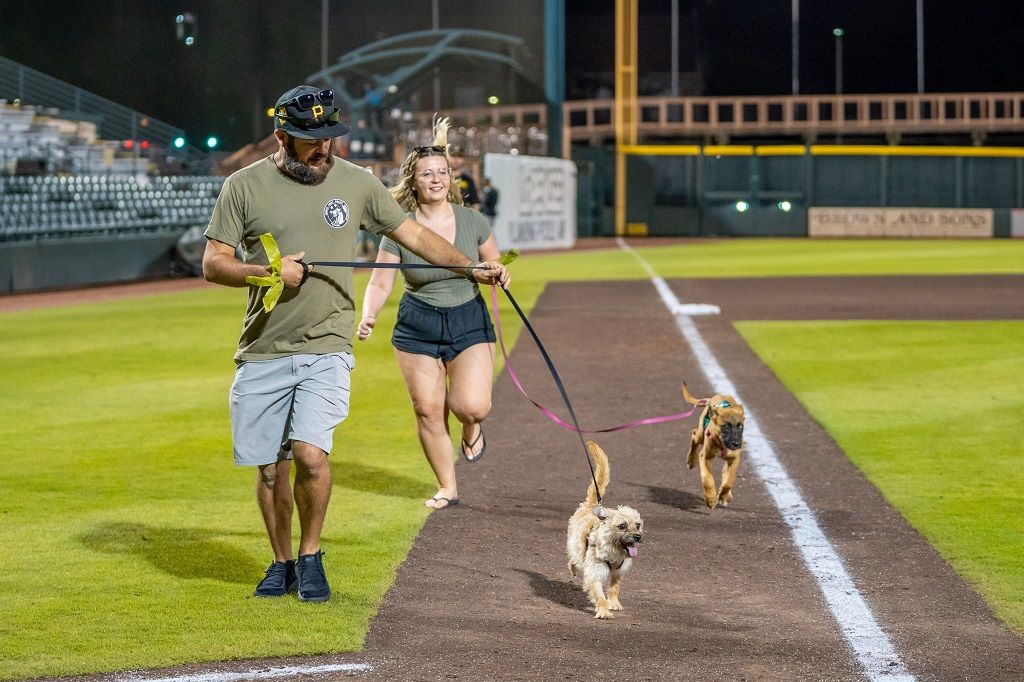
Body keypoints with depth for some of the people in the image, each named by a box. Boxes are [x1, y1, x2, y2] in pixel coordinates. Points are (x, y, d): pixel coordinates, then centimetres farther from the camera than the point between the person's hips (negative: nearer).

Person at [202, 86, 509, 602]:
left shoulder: (355, 182, 5)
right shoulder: (244, 187, 1)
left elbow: (413, 234, 12)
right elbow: (213, 264, 1)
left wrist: (472, 269, 2)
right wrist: (268, 272, -15)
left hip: (325, 349, -1)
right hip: (262, 353, 1)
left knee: (310, 453, -18)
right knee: (270, 468, 6)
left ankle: (310, 556, 5)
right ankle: (281, 563, 28)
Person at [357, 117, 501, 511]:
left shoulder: (472, 221, -4)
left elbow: (494, 264, 12)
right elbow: (380, 283, -8)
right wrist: (368, 316, -26)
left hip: (469, 321, 0)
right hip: (417, 327, 0)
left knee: (473, 405, -16)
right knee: (428, 411, 2)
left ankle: (472, 427, 23)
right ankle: (447, 487, 21)